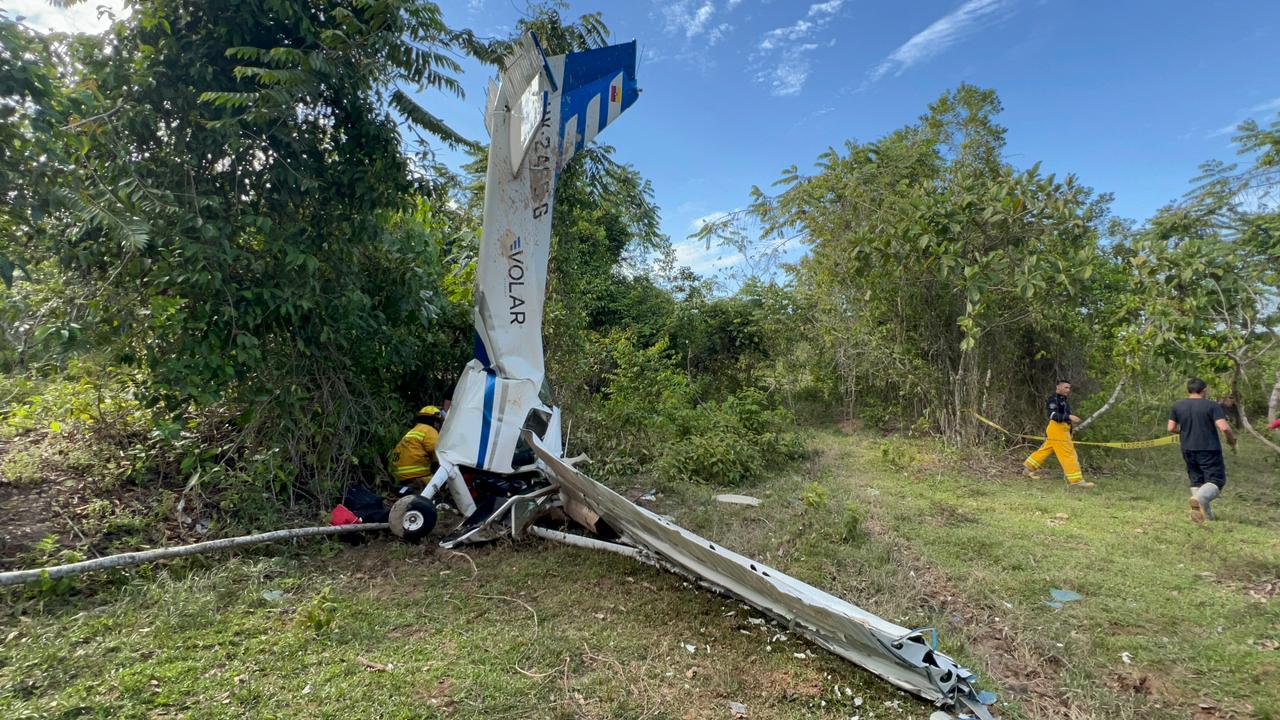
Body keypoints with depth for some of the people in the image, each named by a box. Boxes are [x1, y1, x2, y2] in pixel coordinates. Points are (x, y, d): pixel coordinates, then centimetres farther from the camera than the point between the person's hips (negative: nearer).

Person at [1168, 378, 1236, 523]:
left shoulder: (1177, 406, 3)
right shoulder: (1212, 406, -8)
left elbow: (1171, 428, 4)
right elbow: (1224, 427, -17)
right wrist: (1232, 441, 1)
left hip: (1188, 450, 4)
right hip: (1209, 450, -4)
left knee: (1196, 480, 14)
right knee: (1216, 480, 3)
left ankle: (1206, 514, 10)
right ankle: (1200, 498, -25)